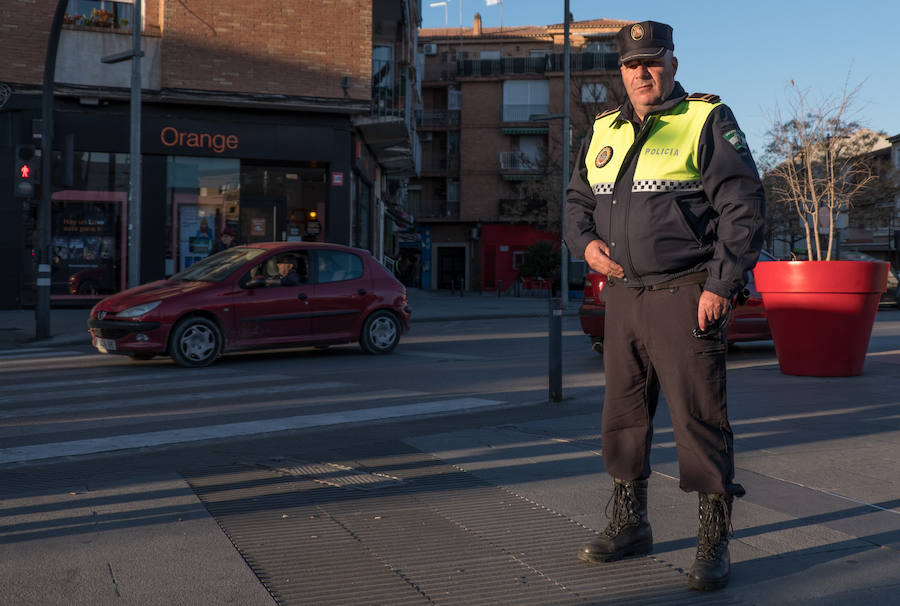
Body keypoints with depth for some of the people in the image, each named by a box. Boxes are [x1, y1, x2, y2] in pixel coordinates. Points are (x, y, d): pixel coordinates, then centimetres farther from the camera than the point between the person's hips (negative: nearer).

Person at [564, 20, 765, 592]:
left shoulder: (708, 121, -3)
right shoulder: (604, 131, 14)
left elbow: (743, 207, -8)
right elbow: (578, 198, 24)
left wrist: (721, 285, -15)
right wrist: (586, 242, 3)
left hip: (687, 297, -6)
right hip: (623, 294, 6)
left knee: (700, 420, -4)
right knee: (622, 415, 12)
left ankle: (714, 543, 8)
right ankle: (630, 524, 27)